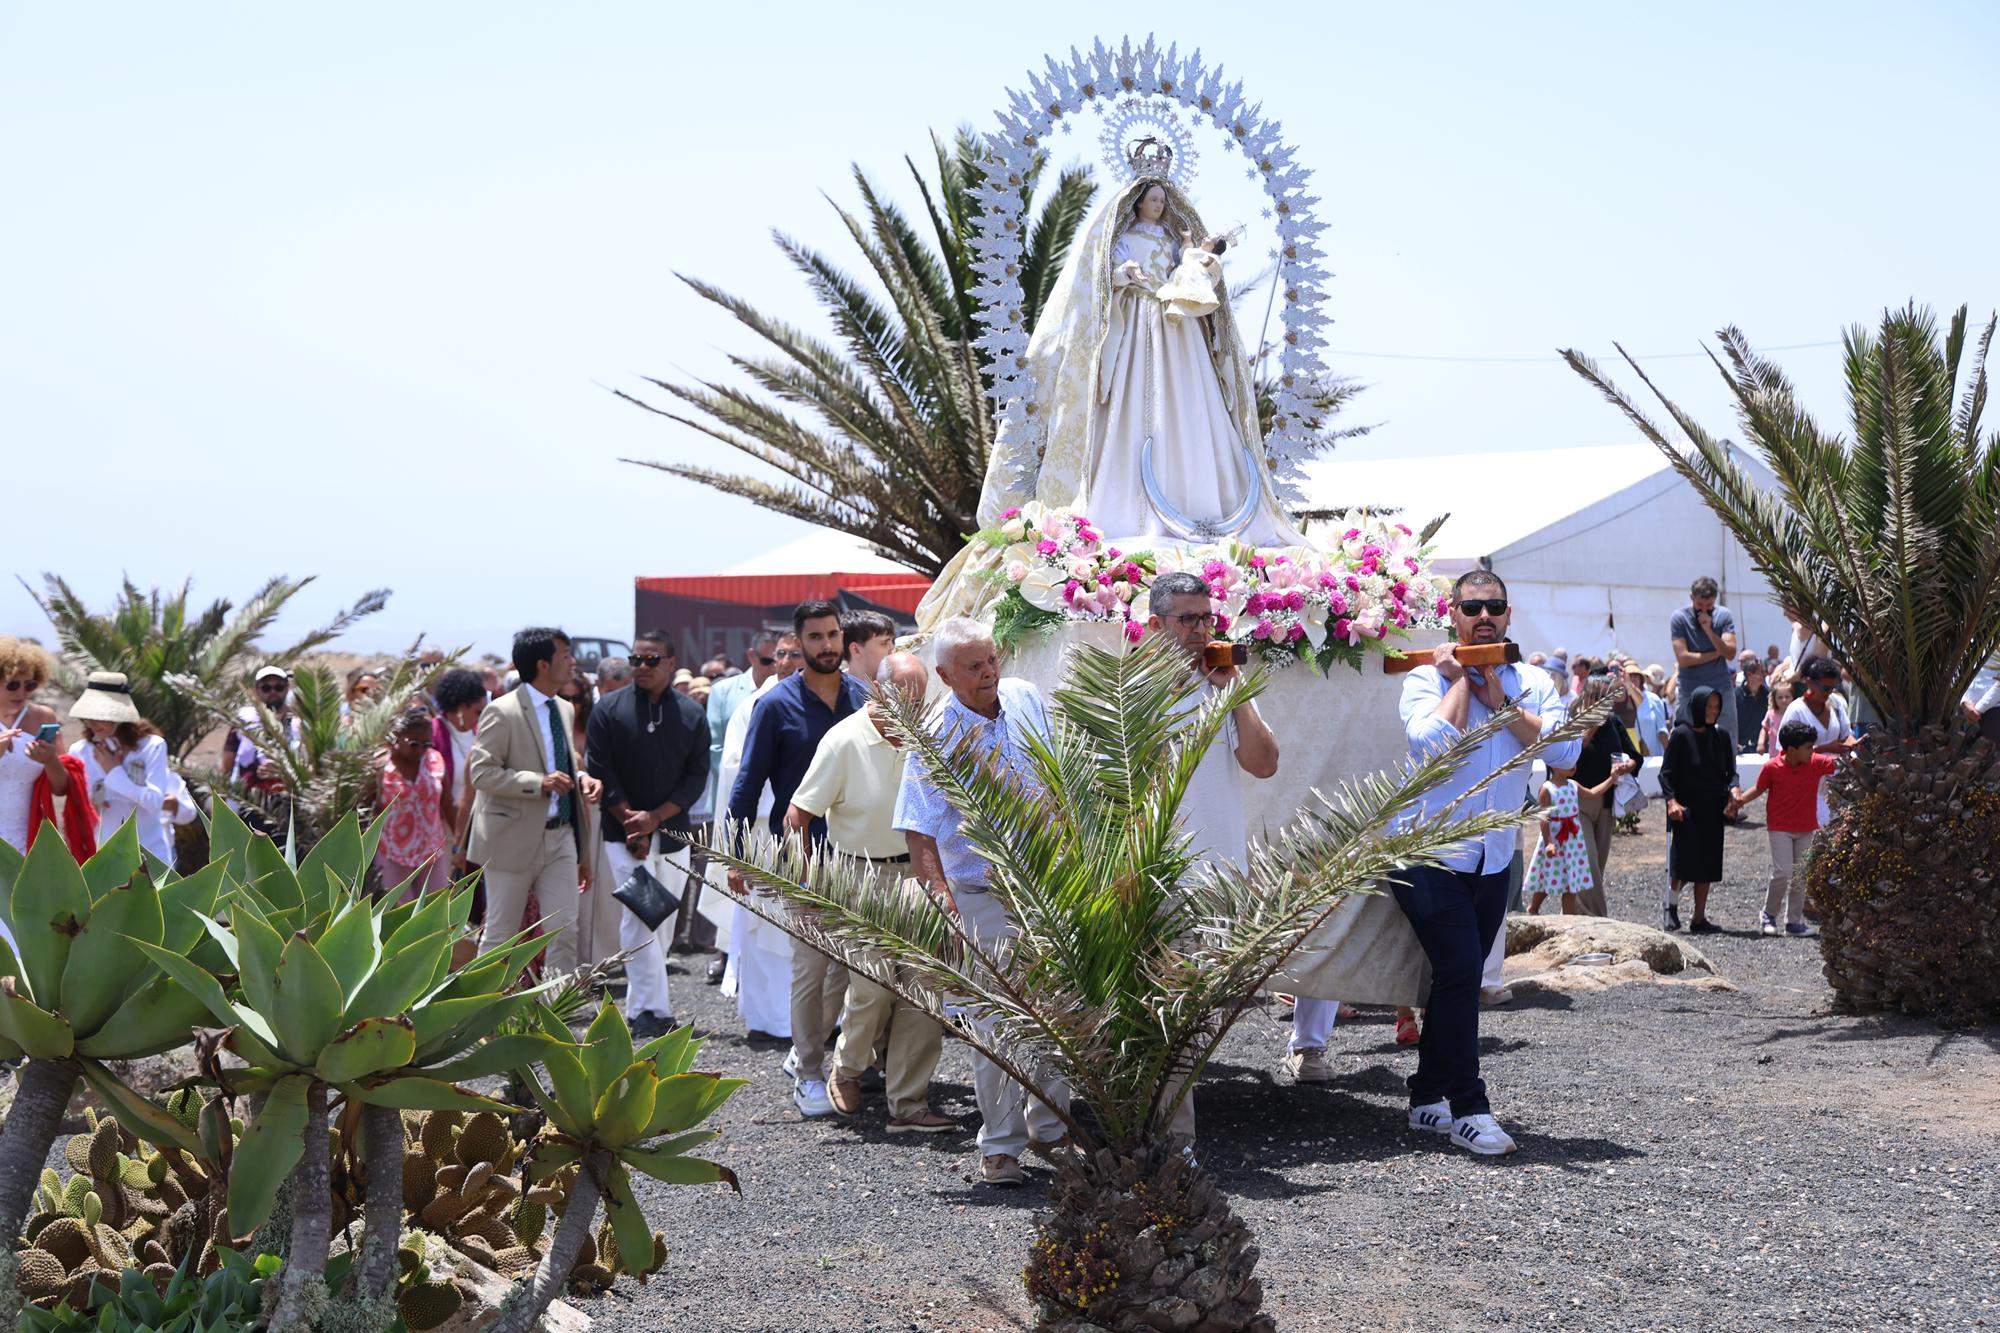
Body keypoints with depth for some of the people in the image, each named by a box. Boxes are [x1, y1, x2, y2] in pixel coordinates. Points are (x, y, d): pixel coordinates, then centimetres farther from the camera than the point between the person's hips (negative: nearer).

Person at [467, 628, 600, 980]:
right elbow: (482, 773, -17)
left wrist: (581, 778, 2)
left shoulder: (565, 709, 11)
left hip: (560, 837, 6)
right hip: (514, 839, -6)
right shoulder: (502, 712, -13)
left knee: (565, 931, 2)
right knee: (500, 934, 5)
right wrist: (539, 783, -25)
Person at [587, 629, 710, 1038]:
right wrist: (631, 822, -10)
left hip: (672, 833, 2)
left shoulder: (692, 714, 5)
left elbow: (697, 776, 1)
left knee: (662, 922, 6)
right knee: (638, 918, -12)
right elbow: (601, 773, -2)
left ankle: (640, 1004, 19)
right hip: (624, 834, -2)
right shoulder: (608, 710, 2)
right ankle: (652, 1010, -12)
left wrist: (654, 817, -11)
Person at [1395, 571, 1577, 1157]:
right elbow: (1430, 744, -25)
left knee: (1458, 978, 12)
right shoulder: (1428, 678, -6)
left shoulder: (1532, 684, 6)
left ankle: (1428, 1098, 22)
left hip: (1494, 860, 5)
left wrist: (1501, 701, -12)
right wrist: (1460, 681, -13)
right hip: (1431, 855, -5)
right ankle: (1468, 1109, -8)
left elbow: (1565, 751, -10)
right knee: (1460, 971, -14)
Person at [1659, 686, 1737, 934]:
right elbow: (1666, 773, -5)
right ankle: (1671, 905, 14)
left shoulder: (1721, 736, 10)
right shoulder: (1681, 735, -4)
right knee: (1685, 859, -10)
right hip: (1686, 809, -5)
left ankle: (1699, 918, 10)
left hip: (1712, 810, 5)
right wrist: (1671, 800, -19)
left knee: (1708, 863, 4)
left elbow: (1730, 771, 11)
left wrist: (1733, 790, -10)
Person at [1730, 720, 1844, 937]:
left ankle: (1794, 921, 16)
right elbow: (1759, 789, 3)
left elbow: (1839, 763, -6)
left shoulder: (1817, 763, -5)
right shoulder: (1771, 768, -11)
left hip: (1807, 829, 4)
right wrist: (1740, 799, -12)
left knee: (1801, 876, 6)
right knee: (1782, 873, -12)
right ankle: (1769, 915, 10)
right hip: (1780, 827, -4)